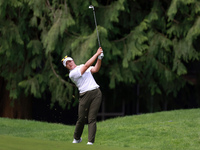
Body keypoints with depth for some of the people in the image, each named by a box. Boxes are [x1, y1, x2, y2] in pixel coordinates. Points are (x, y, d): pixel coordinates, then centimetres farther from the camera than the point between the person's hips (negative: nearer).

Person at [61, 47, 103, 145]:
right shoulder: (72, 74, -3)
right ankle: (77, 139, 25)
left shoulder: (81, 66, 20)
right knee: (81, 119, -1)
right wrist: (97, 53, -6)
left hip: (96, 93, 4)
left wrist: (100, 58, -6)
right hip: (85, 95, -4)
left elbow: (95, 69, 8)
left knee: (92, 119, -6)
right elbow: (87, 65, -9)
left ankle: (91, 141, -11)